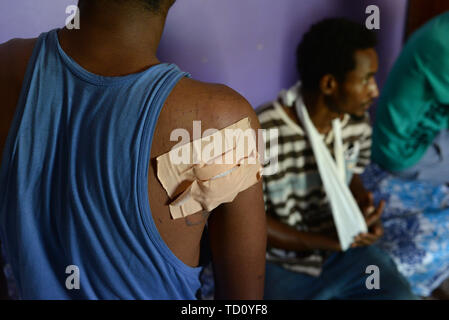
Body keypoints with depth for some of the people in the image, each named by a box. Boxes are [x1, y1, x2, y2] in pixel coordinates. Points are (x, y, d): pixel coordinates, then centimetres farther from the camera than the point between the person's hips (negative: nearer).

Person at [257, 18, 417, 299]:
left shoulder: (358, 120, -7)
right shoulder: (262, 136, -26)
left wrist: (364, 206, -12)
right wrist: (330, 241, -22)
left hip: (344, 246, 4)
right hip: (283, 261, -4)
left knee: (399, 294, -11)